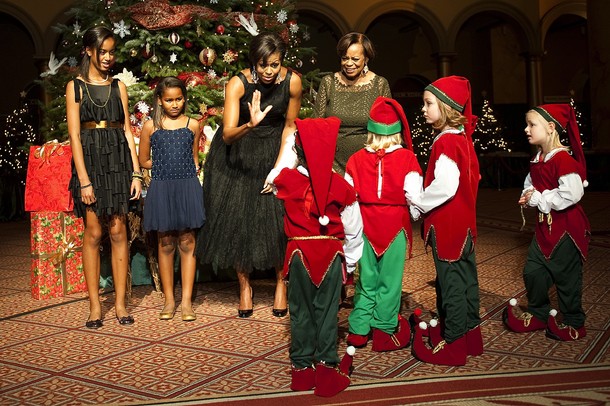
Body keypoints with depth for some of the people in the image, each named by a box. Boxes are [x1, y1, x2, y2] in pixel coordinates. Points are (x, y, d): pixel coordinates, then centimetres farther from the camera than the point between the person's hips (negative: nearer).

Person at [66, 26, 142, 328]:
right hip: (89, 159, -2)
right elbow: (74, 135, -3)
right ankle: (94, 306, 5)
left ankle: (120, 303, 7)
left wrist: (136, 173, 2)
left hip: (118, 159, 2)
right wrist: (84, 180, -11)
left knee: (118, 231, 1)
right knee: (93, 232, -3)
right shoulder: (75, 87, 3)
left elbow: (128, 131, 10)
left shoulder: (119, 86, 12)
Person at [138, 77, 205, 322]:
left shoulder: (192, 125, 7)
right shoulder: (150, 127, 4)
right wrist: (165, 166, 5)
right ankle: (169, 300, 14)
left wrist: (191, 172, 4)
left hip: (188, 187, 0)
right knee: (165, 243, 5)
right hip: (161, 189, 0)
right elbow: (144, 161, 9)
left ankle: (187, 301, 5)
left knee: (187, 243, 0)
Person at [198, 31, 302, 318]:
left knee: (279, 217, -6)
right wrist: (250, 124, -50)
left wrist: (278, 168, -6)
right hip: (238, 153, -1)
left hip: (274, 151, 1)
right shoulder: (238, 84, -23)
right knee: (238, 219, 0)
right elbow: (227, 135, -30)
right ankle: (245, 286, 19)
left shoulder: (292, 82, -17)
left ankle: (280, 282, 16)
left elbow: (290, 126, -2)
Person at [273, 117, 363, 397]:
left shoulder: (286, 181, -9)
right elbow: (353, 229, -1)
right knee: (327, 310, 9)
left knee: (301, 311, 11)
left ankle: (303, 366, 20)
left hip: (299, 253, 0)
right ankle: (327, 364, 14)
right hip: (332, 254, 0)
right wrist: (350, 260, 11)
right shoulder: (340, 185, -6)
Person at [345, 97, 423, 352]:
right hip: (395, 225, -2)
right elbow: (414, 197, -8)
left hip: (365, 225, 3)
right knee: (389, 280, 6)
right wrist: (411, 221, 10)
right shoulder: (407, 158, -6)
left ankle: (359, 331, 19)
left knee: (366, 279, 12)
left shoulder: (356, 159, -1)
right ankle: (385, 331, 14)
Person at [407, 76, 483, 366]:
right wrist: (422, 202, 12)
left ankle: (452, 343, 9)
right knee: (465, 278, 16)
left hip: (447, 225, -10)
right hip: (463, 222, 10)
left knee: (450, 281, -1)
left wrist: (417, 203, -12)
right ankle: (469, 335, 29)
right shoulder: (462, 137, 10)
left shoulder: (446, 141, -19)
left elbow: (445, 186, -28)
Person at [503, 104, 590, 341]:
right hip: (545, 225, 8)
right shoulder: (537, 160, 7)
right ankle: (539, 314, 29)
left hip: (566, 226, -8)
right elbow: (531, 183, 23)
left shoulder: (563, 159, -21)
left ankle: (574, 323, 20)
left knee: (566, 274, 3)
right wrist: (527, 195, 0)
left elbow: (572, 194, -29)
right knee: (532, 270, 11)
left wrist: (538, 199, -20)